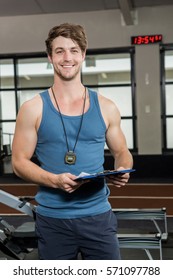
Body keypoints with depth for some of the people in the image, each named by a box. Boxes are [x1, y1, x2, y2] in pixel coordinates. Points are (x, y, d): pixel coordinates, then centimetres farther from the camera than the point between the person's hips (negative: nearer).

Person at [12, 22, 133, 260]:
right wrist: (55, 180, -20)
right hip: (53, 218, -1)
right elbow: (19, 162, -2)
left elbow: (121, 152, 12)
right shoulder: (33, 109, -3)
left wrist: (122, 171, -12)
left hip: (98, 216, 1)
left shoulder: (106, 108, 2)